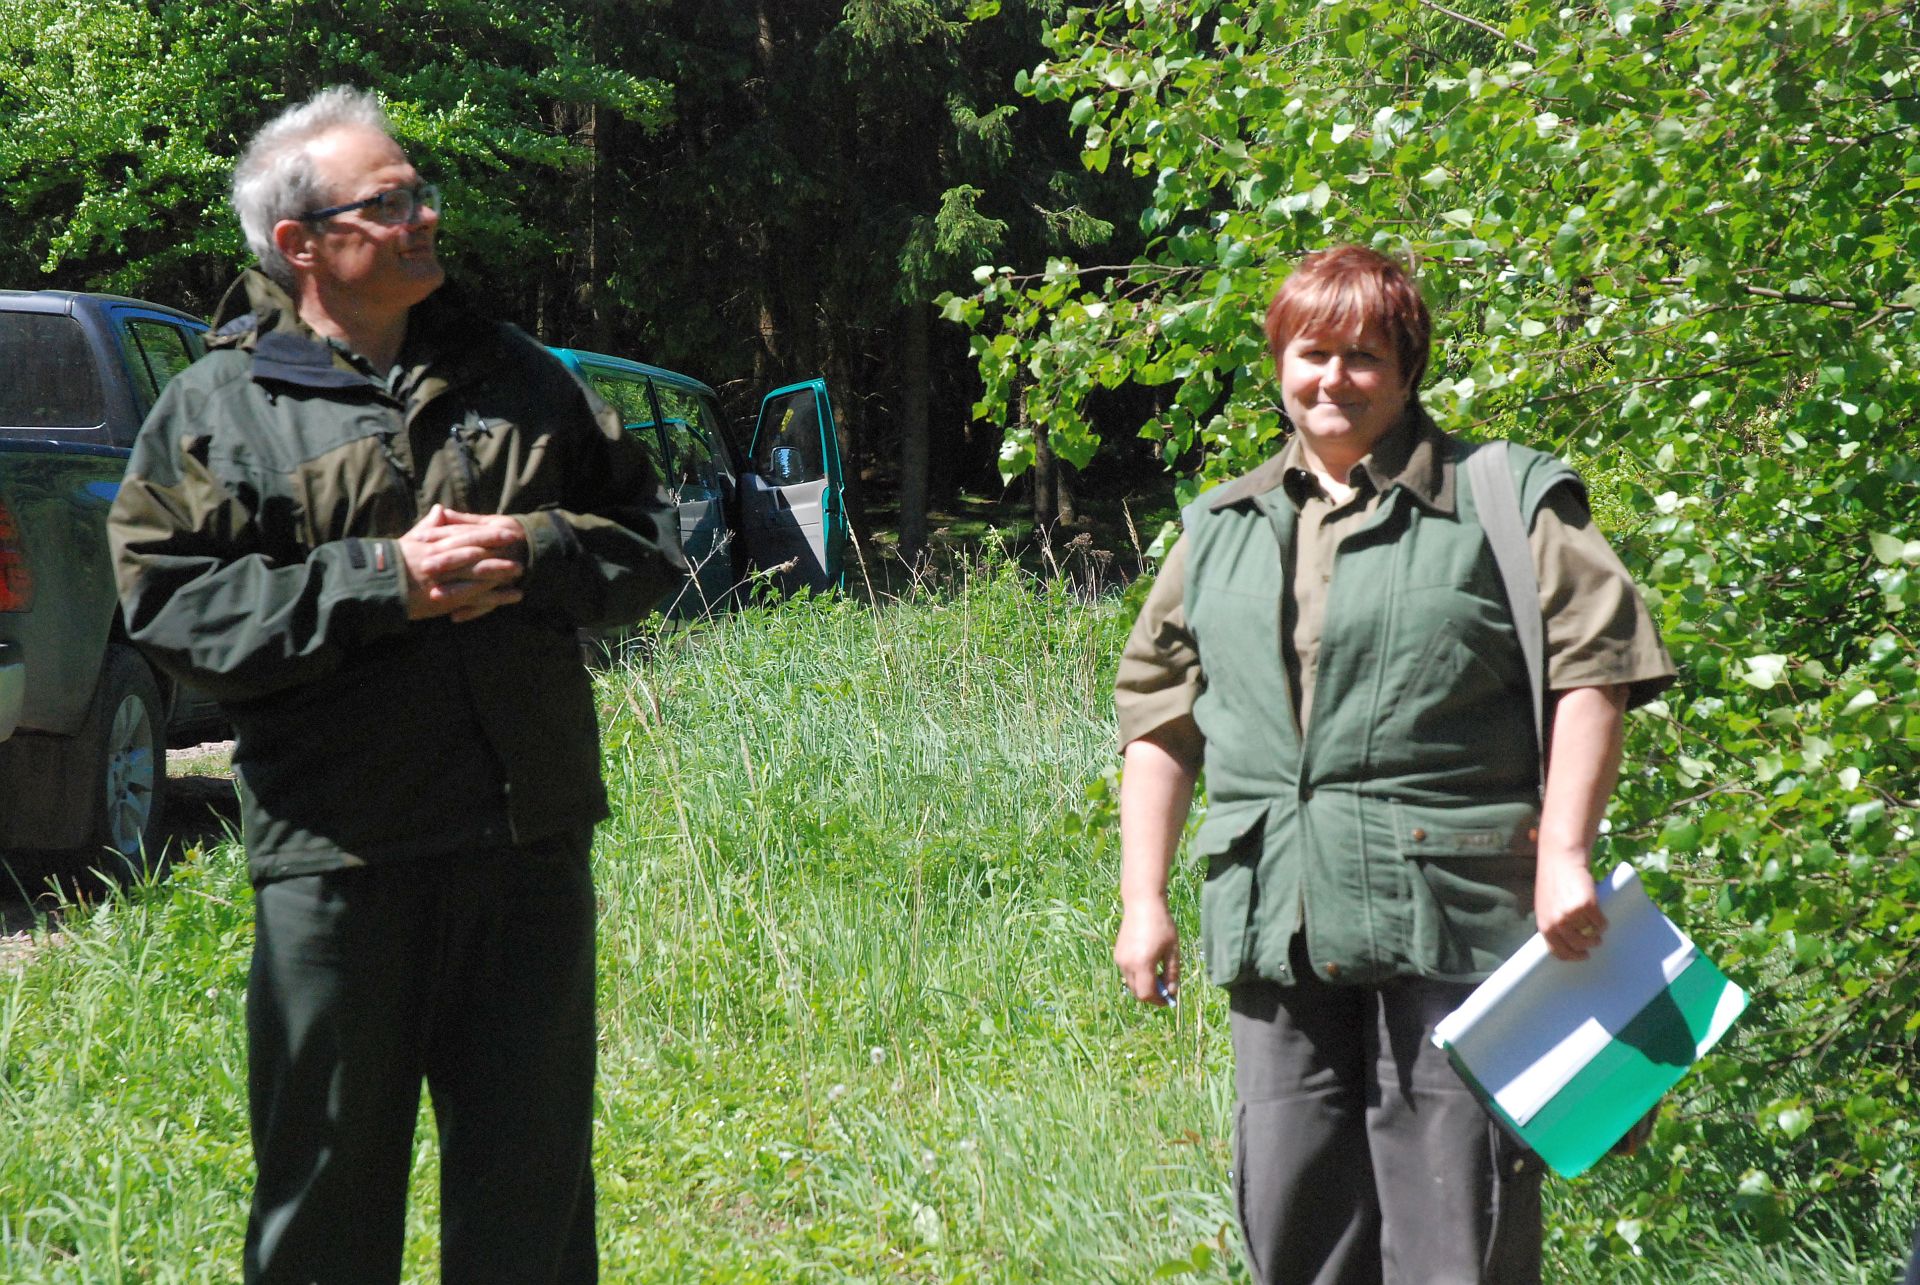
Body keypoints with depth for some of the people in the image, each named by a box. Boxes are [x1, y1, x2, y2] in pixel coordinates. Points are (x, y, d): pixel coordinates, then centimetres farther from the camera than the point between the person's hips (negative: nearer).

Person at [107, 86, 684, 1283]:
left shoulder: (516, 375, 12)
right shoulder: (216, 409, 0)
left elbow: (647, 537, 15)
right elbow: (172, 607, -9)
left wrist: (535, 554, -7)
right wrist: (380, 581, -16)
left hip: (532, 839, 4)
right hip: (337, 856, -3)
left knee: (533, 1166, 10)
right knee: (331, 1177, 4)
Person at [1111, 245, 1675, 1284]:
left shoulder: (1504, 500, 2)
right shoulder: (1221, 531, 16)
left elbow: (1591, 672, -2)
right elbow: (1158, 718, 20)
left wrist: (1563, 858, -11)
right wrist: (1143, 902, 14)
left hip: (1447, 923, -4)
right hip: (1277, 934, 5)